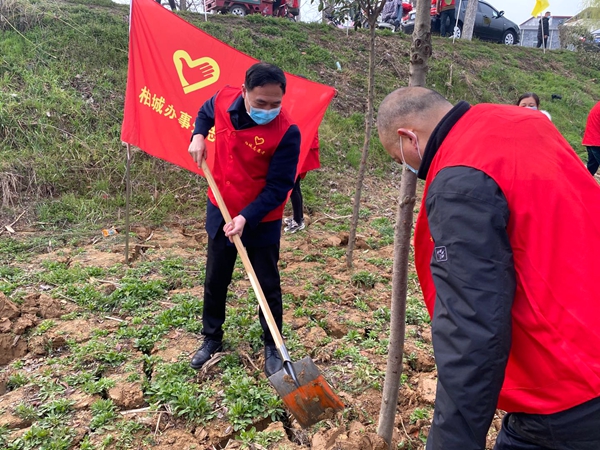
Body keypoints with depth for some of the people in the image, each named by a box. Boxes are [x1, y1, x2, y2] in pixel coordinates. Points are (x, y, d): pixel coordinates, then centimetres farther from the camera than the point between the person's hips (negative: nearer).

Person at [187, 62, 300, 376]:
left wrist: (246, 218, -30)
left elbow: (278, 188, -22)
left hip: (262, 222, -4)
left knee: (268, 286, 8)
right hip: (220, 211, 5)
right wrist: (198, 135, -4)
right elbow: (205, 113, 15)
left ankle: (272, 348, 28)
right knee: (215, 281, 17)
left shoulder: (286, 133, -25)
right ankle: (212, 339, 38)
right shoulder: (224, 100, -11)